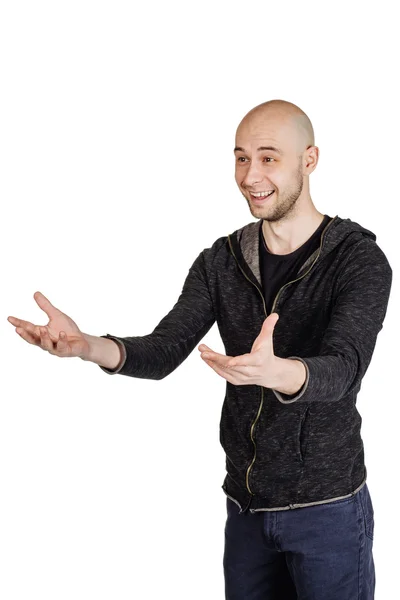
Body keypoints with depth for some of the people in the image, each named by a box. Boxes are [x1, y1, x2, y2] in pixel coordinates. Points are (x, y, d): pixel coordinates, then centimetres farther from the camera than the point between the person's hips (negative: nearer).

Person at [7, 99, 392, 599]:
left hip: (327, 509, -4)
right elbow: (164, 351, -7)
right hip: (244, 506, 4)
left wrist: (276, 372, -49)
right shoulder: (221, 262, 2)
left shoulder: (360, 260, -12)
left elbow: (342, 368, -27)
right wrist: (87, 346, -28)